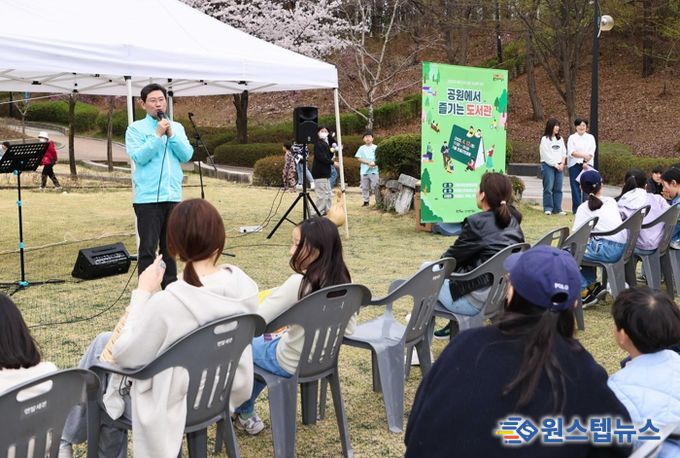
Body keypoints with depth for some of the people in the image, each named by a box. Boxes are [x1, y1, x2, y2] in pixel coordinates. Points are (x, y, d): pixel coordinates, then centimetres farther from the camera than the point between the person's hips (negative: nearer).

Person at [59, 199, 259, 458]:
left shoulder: (169, 302, -33)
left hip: (172, 408, -6)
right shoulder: (244, 287, -13)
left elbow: (123, 356, -17)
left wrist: (142, 293, -12)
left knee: (103, 347, 17)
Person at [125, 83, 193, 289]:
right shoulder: (136, 128, 0)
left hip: (173, 196, 5)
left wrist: (171, 135, -8)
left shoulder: (177, 127, 13)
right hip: (147, 197, -4)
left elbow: (187, 155, 2)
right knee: (148, 249, -4)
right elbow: (139, 157, -13)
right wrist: (158, 135, -14)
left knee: (170, 247, 12)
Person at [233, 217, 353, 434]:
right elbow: (349, 328, 3)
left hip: (290, 364, -7)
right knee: (266, 342, 32)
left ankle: (245, 414, 36)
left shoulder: (299, 283, -29)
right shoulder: (342, 282, -9)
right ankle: (245, 412, 43)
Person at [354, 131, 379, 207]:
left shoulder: (376, 147, 4)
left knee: (375, 186, -6)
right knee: (365, 187, 5)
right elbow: (359, 158, -1)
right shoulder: (362, 148, 7)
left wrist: (374, 163, -18)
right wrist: (368, 163, -12)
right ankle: (366, 201, 14)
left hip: (374, 171, -2)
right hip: (364, 171, 2)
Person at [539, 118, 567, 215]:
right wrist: (555, 164, -9)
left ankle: (557, 209, 4)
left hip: (559, 166, 5)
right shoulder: (545, 139, -2)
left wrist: (562, 163, 0)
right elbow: (546, 154, -7)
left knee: (558, 188, 2)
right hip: (548, 165, -5)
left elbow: (564, 152, 14)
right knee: (548, 187, -8)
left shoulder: (560, 139, 16)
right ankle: (548, 208, -4)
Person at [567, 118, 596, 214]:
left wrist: (586, 162, -12)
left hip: (587, 164, 1)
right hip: (574, 165, -1)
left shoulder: (590, 137, 12)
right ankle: (576, 209, 2)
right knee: (576, 187, -2)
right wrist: (584, 155, -19)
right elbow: (571, 152, -7)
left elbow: (592, 152, 2)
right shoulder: (572, 138, 7)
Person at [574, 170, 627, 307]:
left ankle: (584, 292, 2)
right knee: (584, 250, 27)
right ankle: (593, 285, 23)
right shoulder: (612, 202, 16)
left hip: (606, 250, -7)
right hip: (622, 248, 8)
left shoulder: (583, 208, 0)